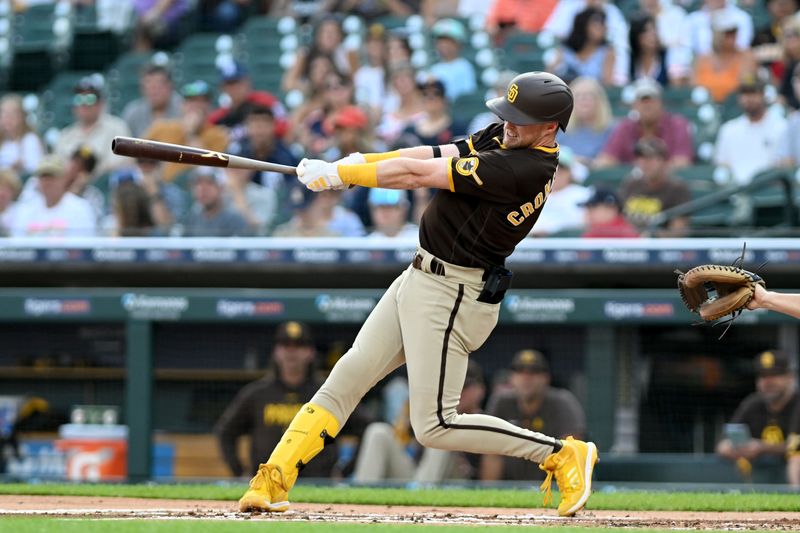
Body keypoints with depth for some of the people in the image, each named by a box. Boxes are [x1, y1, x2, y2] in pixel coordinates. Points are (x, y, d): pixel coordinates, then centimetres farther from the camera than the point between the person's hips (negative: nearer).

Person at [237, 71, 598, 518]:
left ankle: (562, 455, 3)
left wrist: (336, 174, -16)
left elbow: (417, 173, -22)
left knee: (435, 426, -6)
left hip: (451, 296, -10)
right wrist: (360, 162, -10)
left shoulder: (522, 169, -25)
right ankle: (273, 481, 8)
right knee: (348, 377, 6)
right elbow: (437, 155, 3)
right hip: (420, 278, 10)